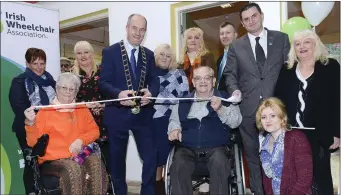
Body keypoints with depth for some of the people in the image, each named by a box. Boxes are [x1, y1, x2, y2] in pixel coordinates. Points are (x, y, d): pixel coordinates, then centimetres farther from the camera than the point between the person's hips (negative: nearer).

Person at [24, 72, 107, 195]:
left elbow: (94, 131, 16)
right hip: (53, 159, -3)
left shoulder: (82, 109, 16)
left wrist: (81, 140, -4)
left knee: (95, 163, -31)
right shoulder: (45, 111, 3)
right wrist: (30, 123, -21)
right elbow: (33, 142, -2)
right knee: (73, 169, -36)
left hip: (79, 155, 3)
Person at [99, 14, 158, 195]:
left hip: (143, 114, 3)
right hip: (117, 113, -2)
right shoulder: (110, 52, -2)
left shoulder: (149, 54, 10)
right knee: (117, 159, 13)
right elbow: (103, 83, -9)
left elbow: (154, 81, 5)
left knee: (150, 157, 1)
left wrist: (150, 93, -18)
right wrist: (119, 93, -29)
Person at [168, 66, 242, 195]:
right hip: (187, 148, 1)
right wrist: (175, 129, -2)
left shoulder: (224, 99, 9)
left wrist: (220, 109, -20)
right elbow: (174, 120, 22)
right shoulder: (183, 102, 16)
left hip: (215, 148, -1)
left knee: (220, 164, -32)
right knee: (178, 166, -29)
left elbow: (236, 122, -3)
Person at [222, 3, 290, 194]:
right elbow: (230, 73, 10)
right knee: (253, 154, 10)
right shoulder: (236, 46, 8)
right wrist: (234, 89, -10)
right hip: (249, 107, 1)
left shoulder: (282, 38, 6)